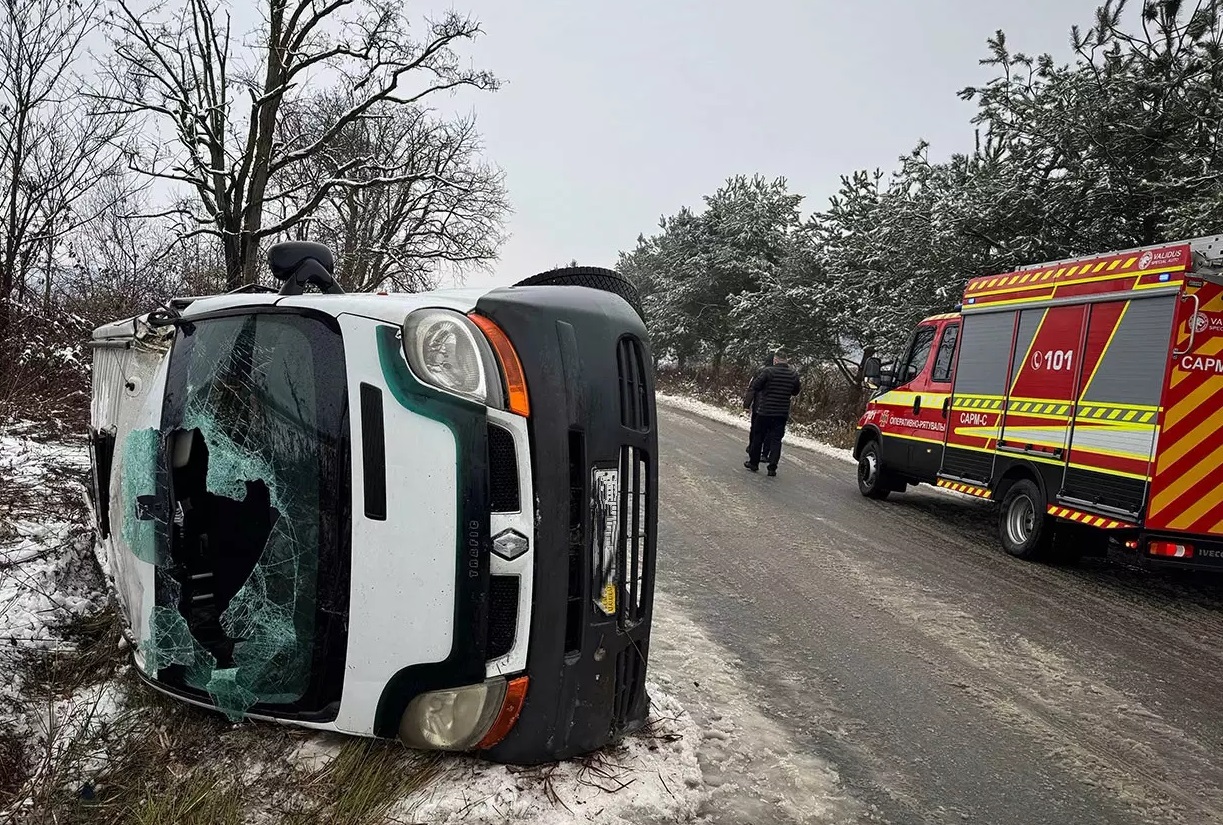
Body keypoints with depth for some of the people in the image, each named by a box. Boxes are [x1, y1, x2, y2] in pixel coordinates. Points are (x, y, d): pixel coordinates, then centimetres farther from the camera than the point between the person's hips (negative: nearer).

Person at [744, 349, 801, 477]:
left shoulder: (768, 371, -12)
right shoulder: (793, 374, 0)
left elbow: (755, 386, -8)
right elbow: (795, 391, 12)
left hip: (765, 411, -3)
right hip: (782, 413, 3)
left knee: (758, 436, 12)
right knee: (776, 439, 6)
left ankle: (753, 463, 20)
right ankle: (772, 467, 0)